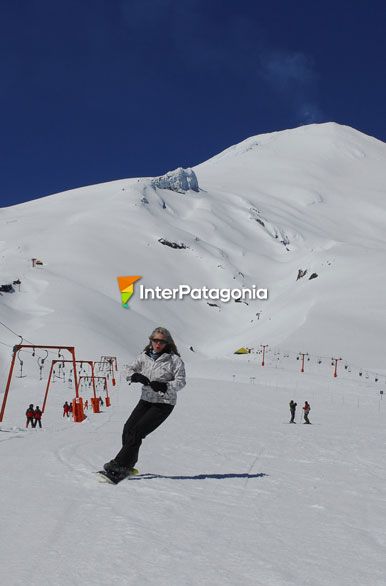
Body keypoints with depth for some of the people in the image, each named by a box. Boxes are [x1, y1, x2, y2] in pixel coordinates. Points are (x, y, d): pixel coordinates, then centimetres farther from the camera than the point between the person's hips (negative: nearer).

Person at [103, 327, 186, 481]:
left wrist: (164, 386, -29)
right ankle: (128, 464, 11)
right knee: (128, 430, -6)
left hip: (164, 403, -5)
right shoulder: (144, 356, 5)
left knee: (137, 432, -15)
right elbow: (130, 371, 5)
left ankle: (120, 465, -9)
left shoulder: (174, 359, -8)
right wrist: (137, 377, -18)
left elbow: (181, 381, -12)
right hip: (146, 400, 5)